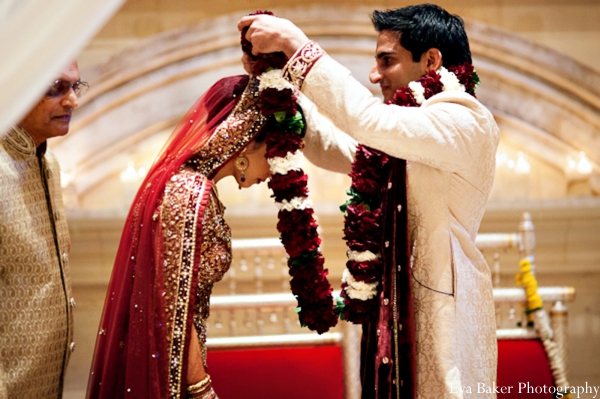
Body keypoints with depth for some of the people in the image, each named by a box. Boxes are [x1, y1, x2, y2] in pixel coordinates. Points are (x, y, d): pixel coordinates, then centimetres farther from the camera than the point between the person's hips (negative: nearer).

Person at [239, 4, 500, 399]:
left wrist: (294, 42, -21)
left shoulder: (467, 121, -14)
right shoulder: (412, 124, 17)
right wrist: (279, 80, 8)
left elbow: (367, 117, -27)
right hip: (397, 305, 9)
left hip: (440, 307, -9)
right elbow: (332, 148, 19)